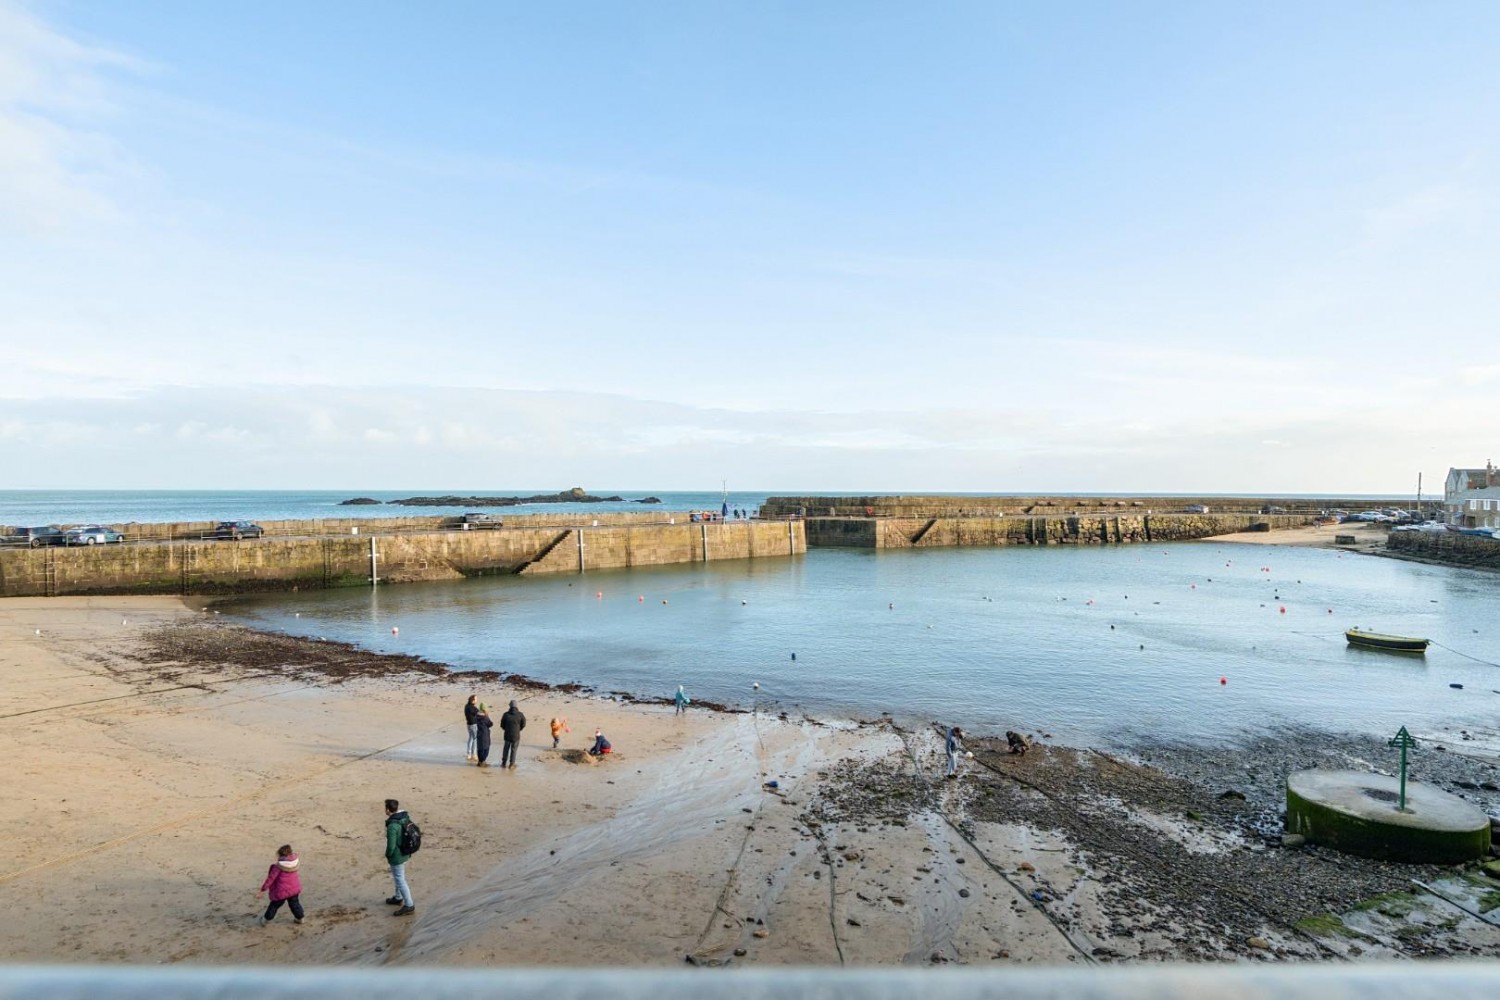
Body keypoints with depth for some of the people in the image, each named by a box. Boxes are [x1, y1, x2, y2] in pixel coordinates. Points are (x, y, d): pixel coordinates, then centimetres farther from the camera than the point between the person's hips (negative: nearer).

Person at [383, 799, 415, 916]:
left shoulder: (392, 826, -29)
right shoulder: (406, 818, -3)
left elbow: (391, 845, -26)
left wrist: (388, 856, -7)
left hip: (396, 856, -9)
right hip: (405, 853, 9)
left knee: (400, 880, 2)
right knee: (399, 877, 27)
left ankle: (409, 906, 8)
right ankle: (398, 898, 45)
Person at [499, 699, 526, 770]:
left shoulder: (506, 714, -5)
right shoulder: (520, 715, -8)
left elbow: (502, 725, 0)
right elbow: (523, 724, -2)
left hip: (507, 735, 2)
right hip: (516, 735, -2)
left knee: (506, 749, 18)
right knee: (514, 750, 7)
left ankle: (504, 763, 24)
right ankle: (511, 764, 7)